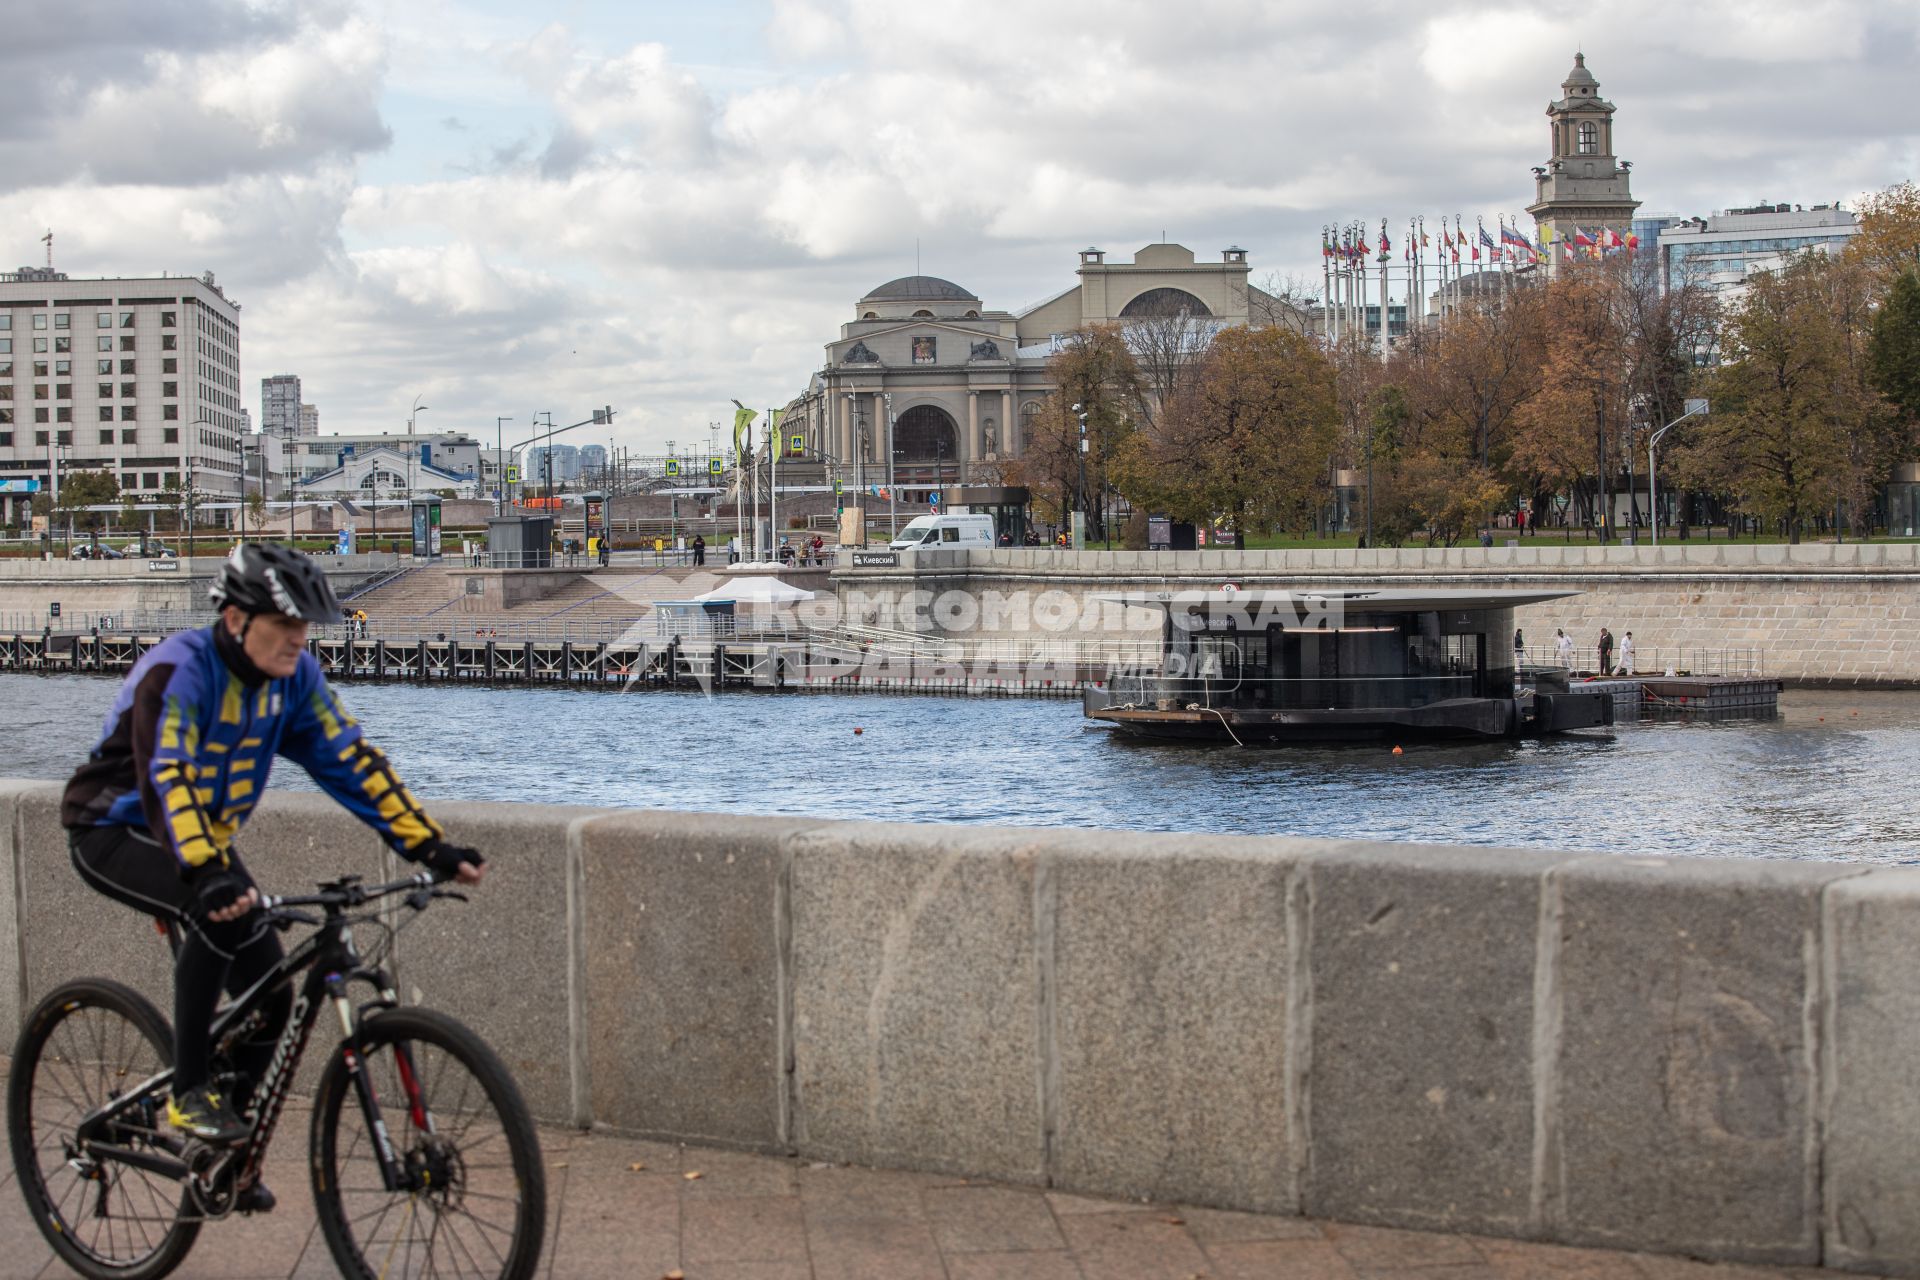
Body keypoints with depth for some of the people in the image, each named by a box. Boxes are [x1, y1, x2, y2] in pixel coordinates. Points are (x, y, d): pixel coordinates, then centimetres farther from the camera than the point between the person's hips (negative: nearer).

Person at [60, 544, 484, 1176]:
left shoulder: (293, 675, -8)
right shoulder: (179, 670, -28)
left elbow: (350, 760, -9)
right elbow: (166, 776, -41)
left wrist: (431, 846, -18)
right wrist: (206, 874, -56)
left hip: (204, 836, 7)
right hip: (115, 830, -7)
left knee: (270, 997, -3)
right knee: (221, 912, -35)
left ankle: (226, 1145, 17)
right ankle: (190, 1093, -23)